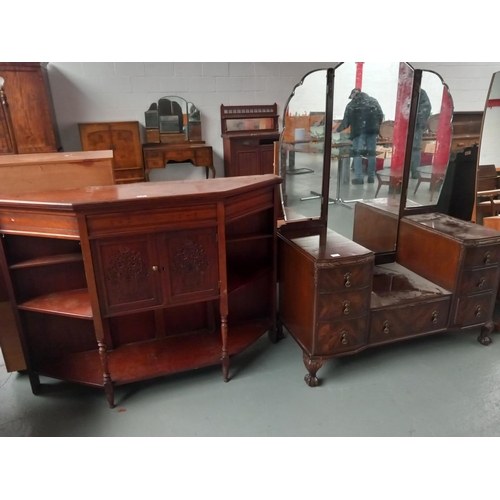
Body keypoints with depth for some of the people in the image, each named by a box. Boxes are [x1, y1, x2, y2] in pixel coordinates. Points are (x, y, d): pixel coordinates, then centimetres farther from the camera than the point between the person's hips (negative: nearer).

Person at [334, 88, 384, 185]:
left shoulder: (351, 105, 12)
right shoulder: (373, 101, 20)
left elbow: (346, 121, 9)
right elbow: (381, 115, 12)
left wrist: (337, 129, 22)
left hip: (359, 130, -3)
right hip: (372, 129, 3)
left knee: (357, 153, 0)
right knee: (372, 153, 8)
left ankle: (359, 177, -7)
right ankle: (371, 177, 12)